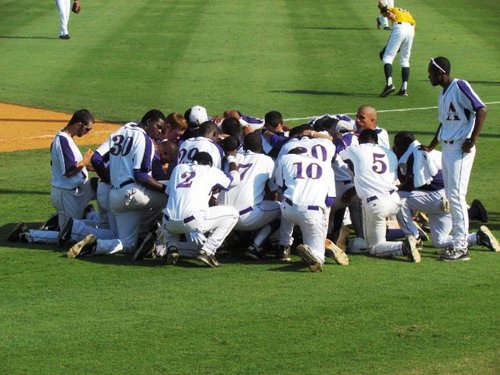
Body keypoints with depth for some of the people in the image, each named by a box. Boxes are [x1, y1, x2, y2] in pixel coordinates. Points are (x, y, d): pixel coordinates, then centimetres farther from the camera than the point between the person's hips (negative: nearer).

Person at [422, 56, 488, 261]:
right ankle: (460, 239, 17)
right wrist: (431, 147, 23)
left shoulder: (460, 87, -13)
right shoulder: (443, 94, 15)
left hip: (460, 149, -10)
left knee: (456, 195, -10)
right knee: (450, 196, 10)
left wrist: (472, 140, -18)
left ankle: (461, 246, -8)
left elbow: (481, 110, -18)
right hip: (447, 148, 10)